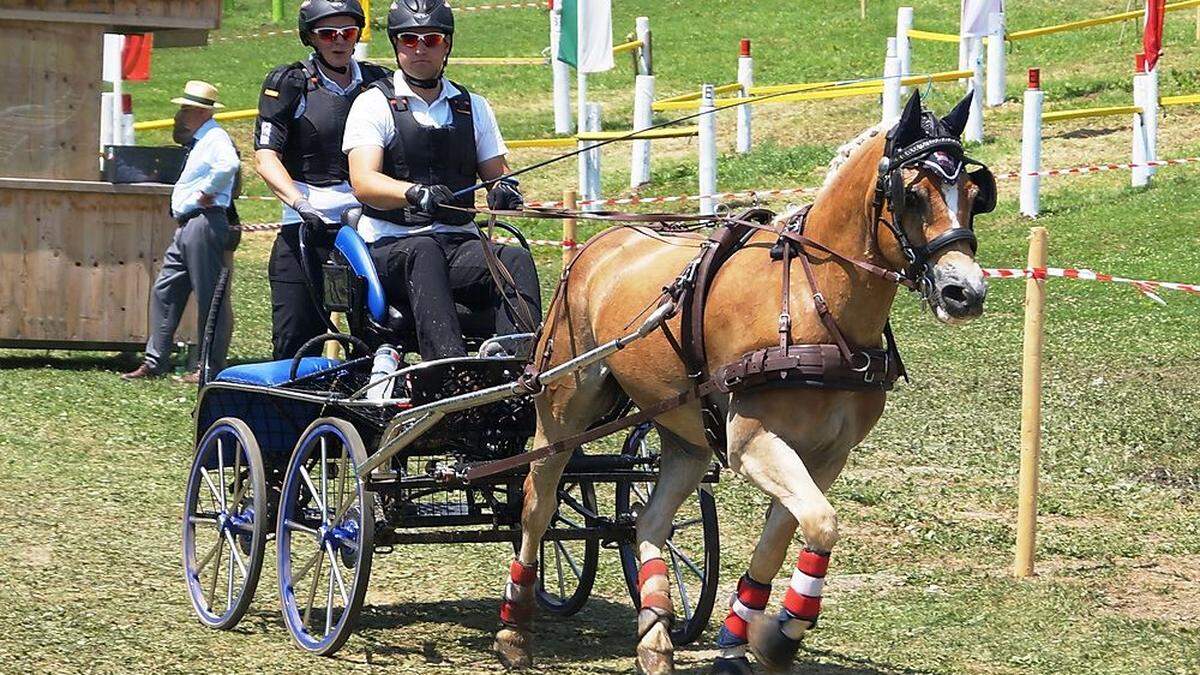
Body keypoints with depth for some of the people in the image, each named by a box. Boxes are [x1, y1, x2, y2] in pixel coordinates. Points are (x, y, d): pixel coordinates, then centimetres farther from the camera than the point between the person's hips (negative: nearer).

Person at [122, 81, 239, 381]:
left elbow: (228, 164, -31)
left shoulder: (215, 138, -11)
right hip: (186, 227, 11)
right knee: (164, 291, 10)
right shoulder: (198, 141, 20)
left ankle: (212, 367, -1)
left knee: (210, 297, -5)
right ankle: (154, 362, 13)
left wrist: (207, 191, -21)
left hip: (205, 224, -11)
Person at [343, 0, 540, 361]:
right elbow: (363, 183, -10)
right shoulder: (373, 104, 5)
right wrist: (416, 193, -32)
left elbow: (494, 175, 15)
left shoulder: (473, 107, 19)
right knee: (424, 253, -38)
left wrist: (504, 189, -12)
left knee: (517, 260, -28)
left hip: (461, 244, 4)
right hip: (389, 247, -4)